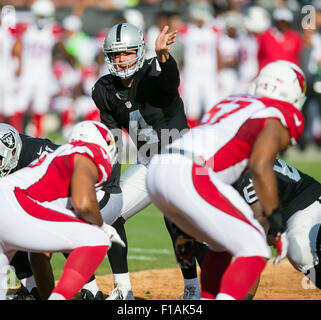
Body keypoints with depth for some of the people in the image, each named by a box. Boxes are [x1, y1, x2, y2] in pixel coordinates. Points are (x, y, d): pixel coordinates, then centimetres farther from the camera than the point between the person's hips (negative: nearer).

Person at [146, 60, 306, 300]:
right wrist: (276, 222, -6)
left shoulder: (231, 103, 28)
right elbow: (260, 168, -10)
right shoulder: (281, 119, 5)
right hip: (191, 178, -8)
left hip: (157, 172, 8)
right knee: (255, 253, -1)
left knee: (223, 245, 25)